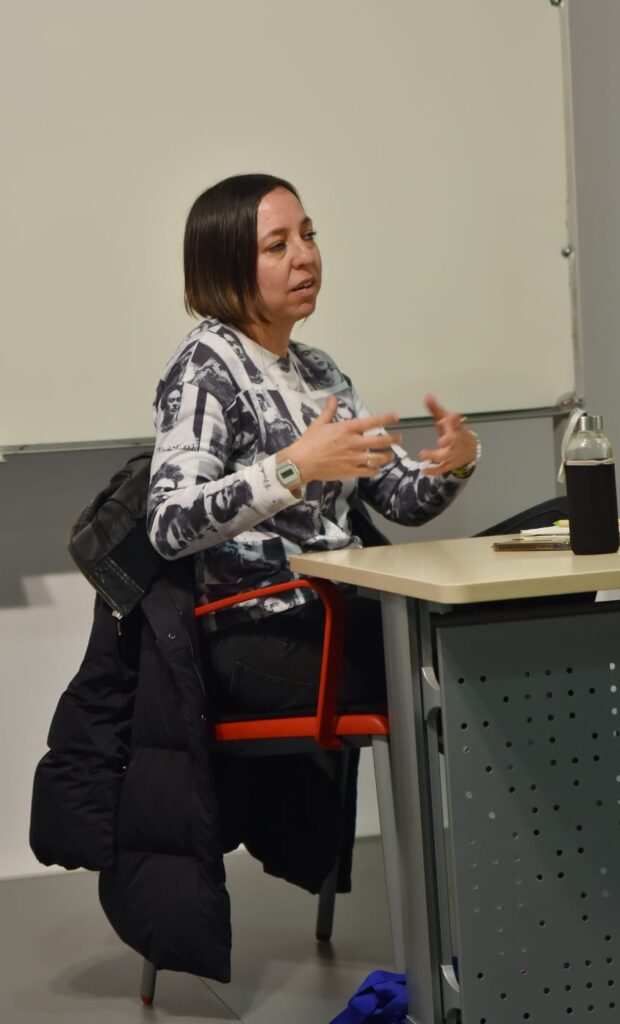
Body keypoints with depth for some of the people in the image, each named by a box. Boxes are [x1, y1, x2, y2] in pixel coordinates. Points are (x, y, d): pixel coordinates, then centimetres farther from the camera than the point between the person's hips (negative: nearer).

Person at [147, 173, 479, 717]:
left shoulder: (317, 369, 17)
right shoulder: (207, 362, -7)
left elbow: (404, 498, 17)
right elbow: (169, 528, -21)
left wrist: (457, 458, -5)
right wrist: (293, 467, -32)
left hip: (342, 616, 8)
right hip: (260, 637, -8)